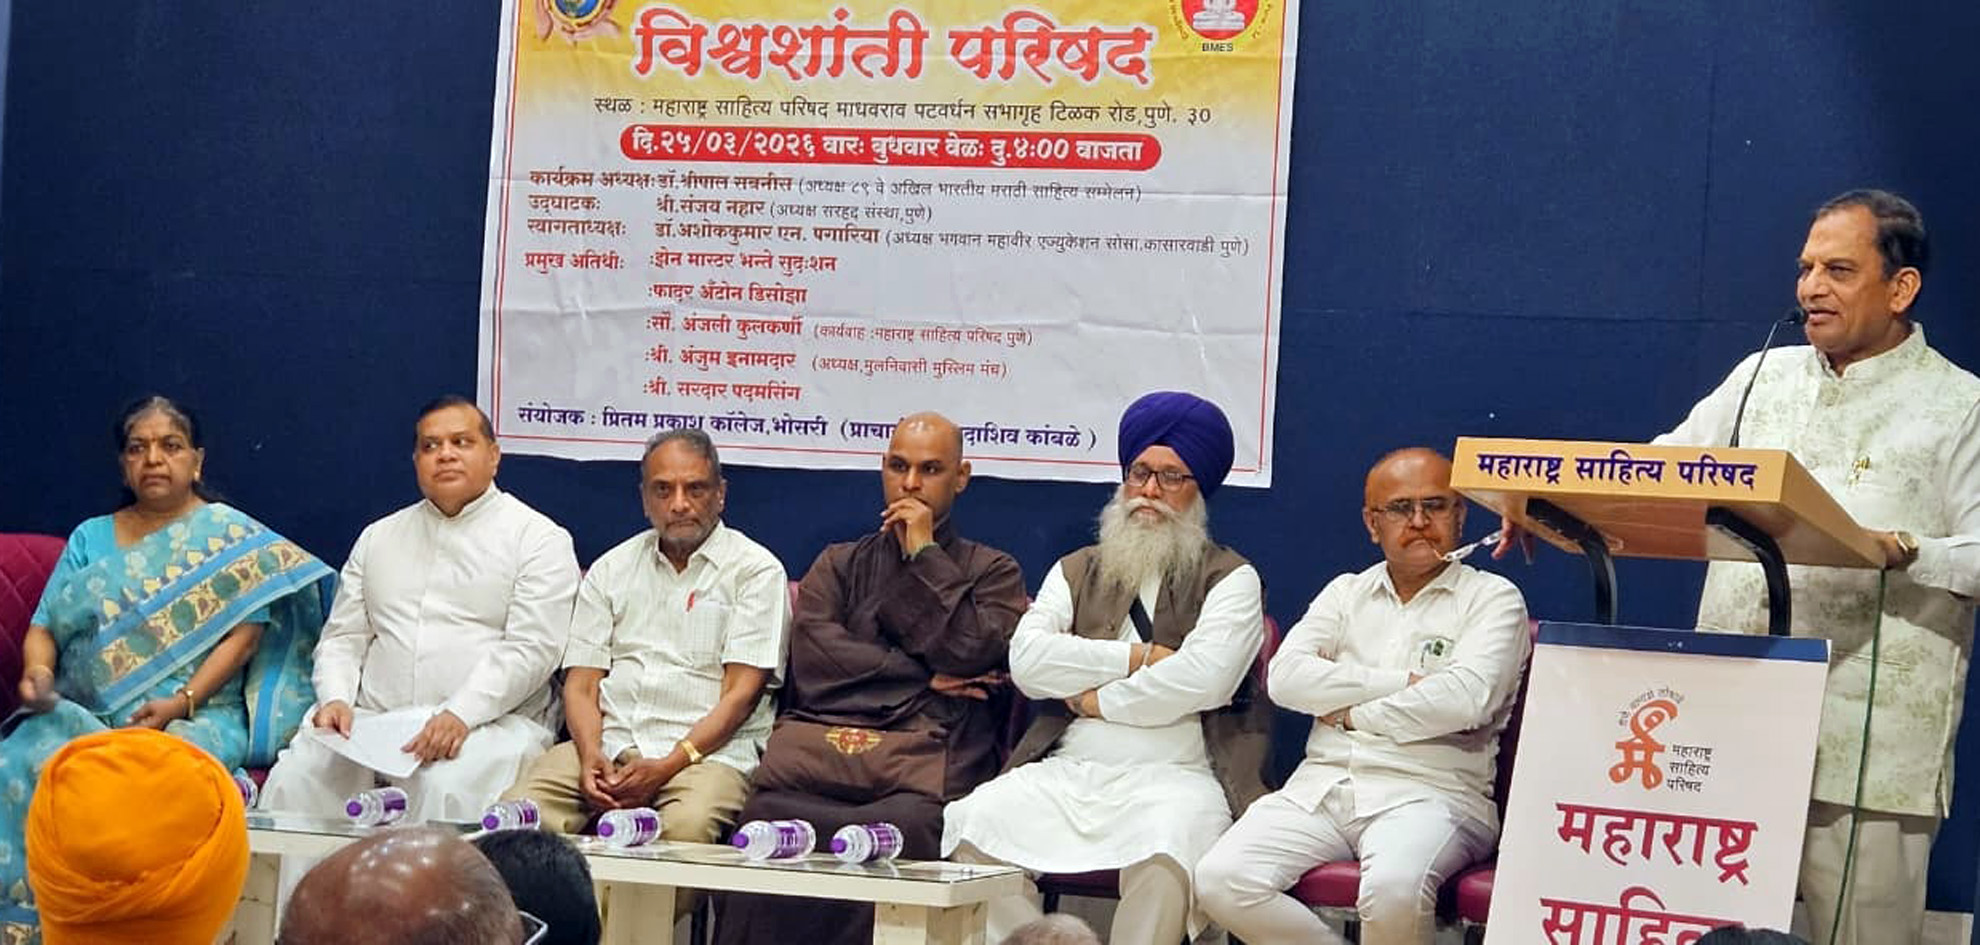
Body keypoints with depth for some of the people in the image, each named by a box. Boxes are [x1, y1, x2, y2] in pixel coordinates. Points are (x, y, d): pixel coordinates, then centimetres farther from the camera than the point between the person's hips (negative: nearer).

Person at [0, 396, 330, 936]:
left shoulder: (230, 535, 8)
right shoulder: (90, 538, 19)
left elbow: (245, 632, -2)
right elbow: (45, 626, 14)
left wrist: (182, 702, -15)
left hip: (196, 715, -3)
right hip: (83, 714, 3)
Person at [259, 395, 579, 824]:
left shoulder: (538, 539, 5)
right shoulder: (379, 537, 24)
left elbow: (531, 650, -6)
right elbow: (343, 637, 20)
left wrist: (461, 715, -20)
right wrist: (336, 699, -2)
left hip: (488, 722, -4)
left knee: (448, 789, -37)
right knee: (293, 778, -24)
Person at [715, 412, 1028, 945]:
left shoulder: (992, 572, 23)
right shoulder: (839, 564, 29)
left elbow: (972, 650, 1)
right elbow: (813, 659, 10)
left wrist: (924, 554, 8)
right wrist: (927, 677, 6)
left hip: (924, 756, -2)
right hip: (820, 747, 2)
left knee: (907, 825, -38)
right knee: (767, 814, -34)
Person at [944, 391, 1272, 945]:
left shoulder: (1230, 580, 9)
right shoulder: (1077, 571, 21)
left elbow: (1201, 678, -9)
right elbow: (1027, 662, 3)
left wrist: (1095, 700, -1)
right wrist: (1139, 659, -2)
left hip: (1176, 775, -3)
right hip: (1069, 770, 4)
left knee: (1166, 845, -37)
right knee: (975, 822, -25)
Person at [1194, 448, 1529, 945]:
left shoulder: (1492, 598, 7)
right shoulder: (1346, 592, 20)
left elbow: (1466, 699, -12)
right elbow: (1286, 676, 3)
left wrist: (1353, 713, -2)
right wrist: (1401, 684, -4)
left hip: (1429, 793, -4)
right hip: (1322, 787, 4)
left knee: (1393, 888, -38)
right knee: (1221, 878, -23)